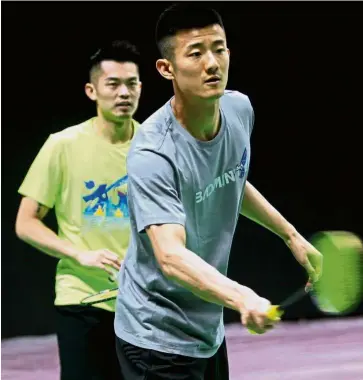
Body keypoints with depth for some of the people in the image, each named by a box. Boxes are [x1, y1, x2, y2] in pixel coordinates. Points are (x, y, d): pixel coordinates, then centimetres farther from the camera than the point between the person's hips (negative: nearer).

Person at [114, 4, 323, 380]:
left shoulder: (239, 109, -3)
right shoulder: (152, 153, -27)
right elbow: (171, 256, -39)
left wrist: (291, 235, 20)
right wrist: (242, 298, -54)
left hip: (210, 329, 8)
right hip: (158, 339, -7)